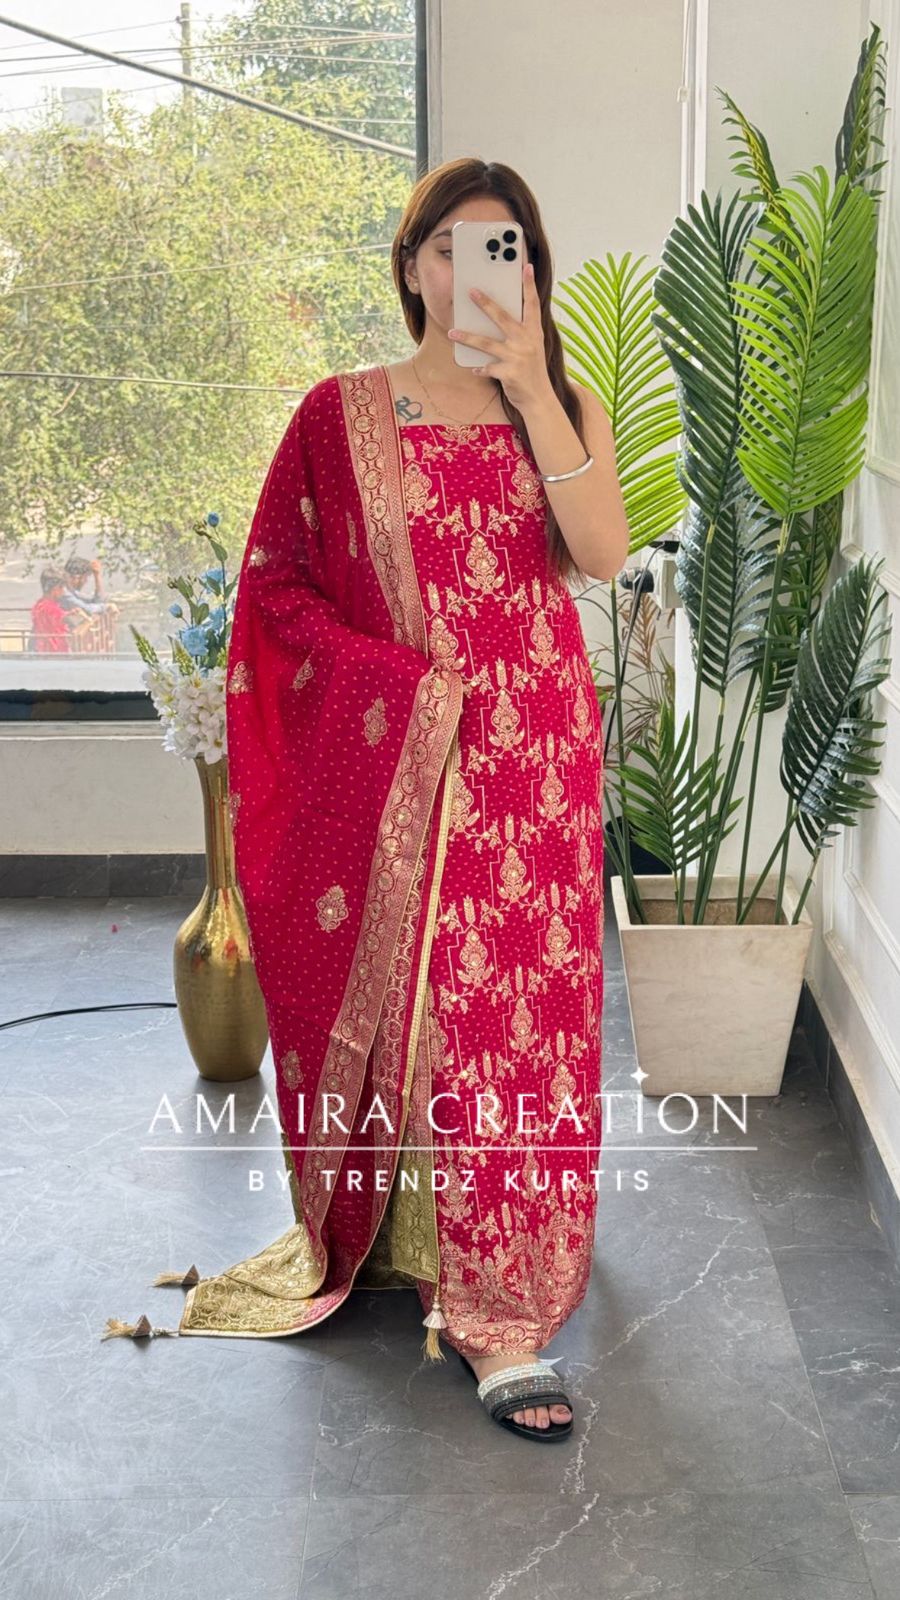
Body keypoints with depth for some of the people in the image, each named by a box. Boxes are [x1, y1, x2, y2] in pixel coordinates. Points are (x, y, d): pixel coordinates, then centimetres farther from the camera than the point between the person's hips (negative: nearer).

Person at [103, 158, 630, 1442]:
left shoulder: (564, 410, 7)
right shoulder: (344, 413, 3)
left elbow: (604, 553, -11)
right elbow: (276, 581, 2)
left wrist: (532, 391, -18)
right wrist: (397, 677, -9)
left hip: (532, 759, 1)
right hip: (385, 760, -1)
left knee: (517, 1010, 0)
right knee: (383, 997, 6)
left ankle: (504, 1309, 8)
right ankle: (366, 1234, 28)